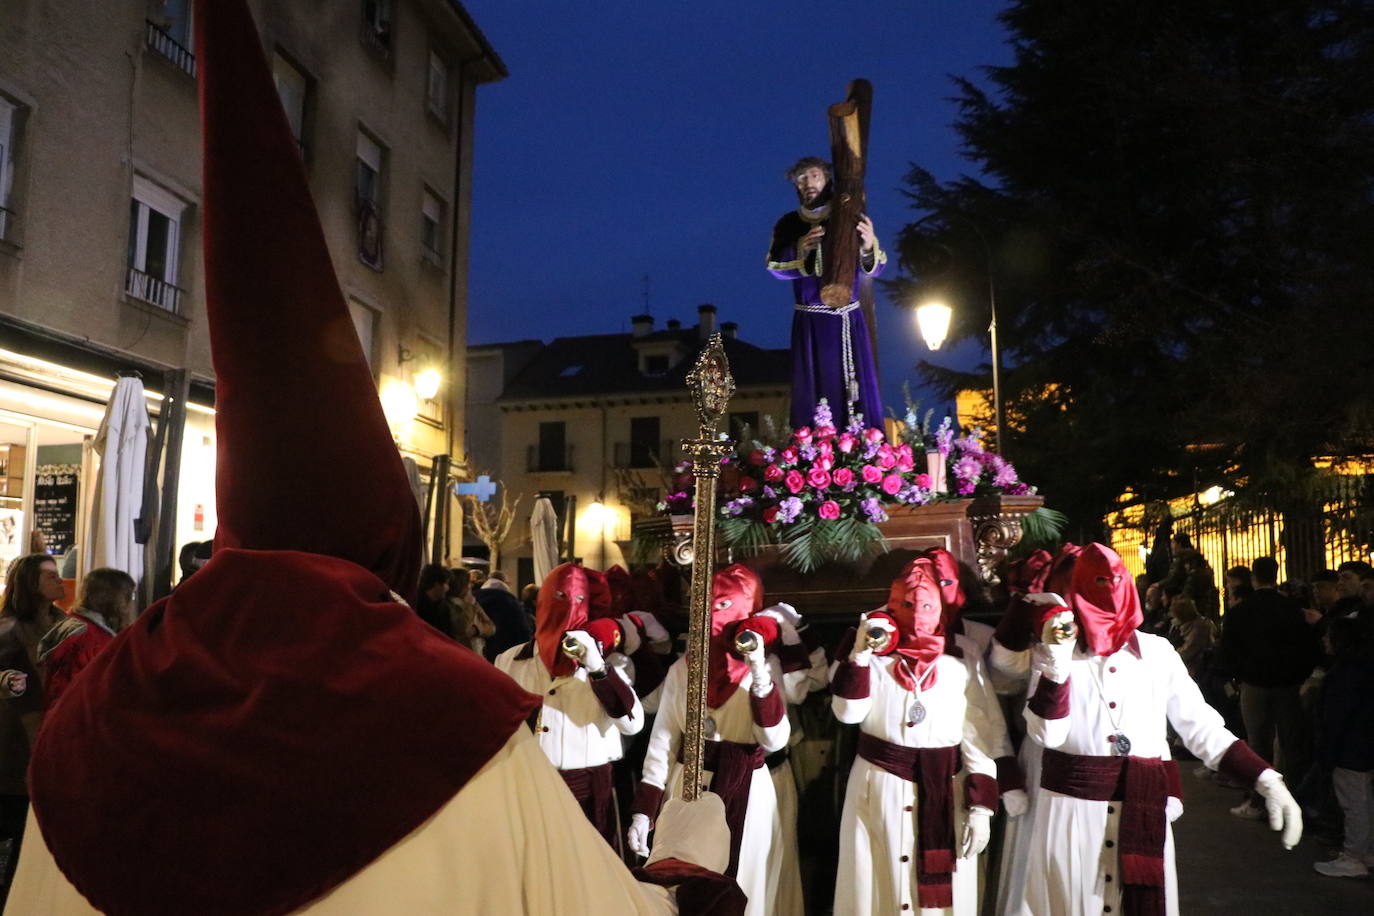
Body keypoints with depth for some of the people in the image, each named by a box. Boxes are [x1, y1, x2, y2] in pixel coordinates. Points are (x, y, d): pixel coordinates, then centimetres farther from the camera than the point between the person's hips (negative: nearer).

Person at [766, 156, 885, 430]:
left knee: (858, 386, -2)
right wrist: (801, 247, -25)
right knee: (813, 390, -4)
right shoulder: (789, 223, 6)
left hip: (850, 318, 0)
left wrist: (869, 248, -29)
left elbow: (875, 268, -6)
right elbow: (774, 266, -6)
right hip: (811, 322, 0)